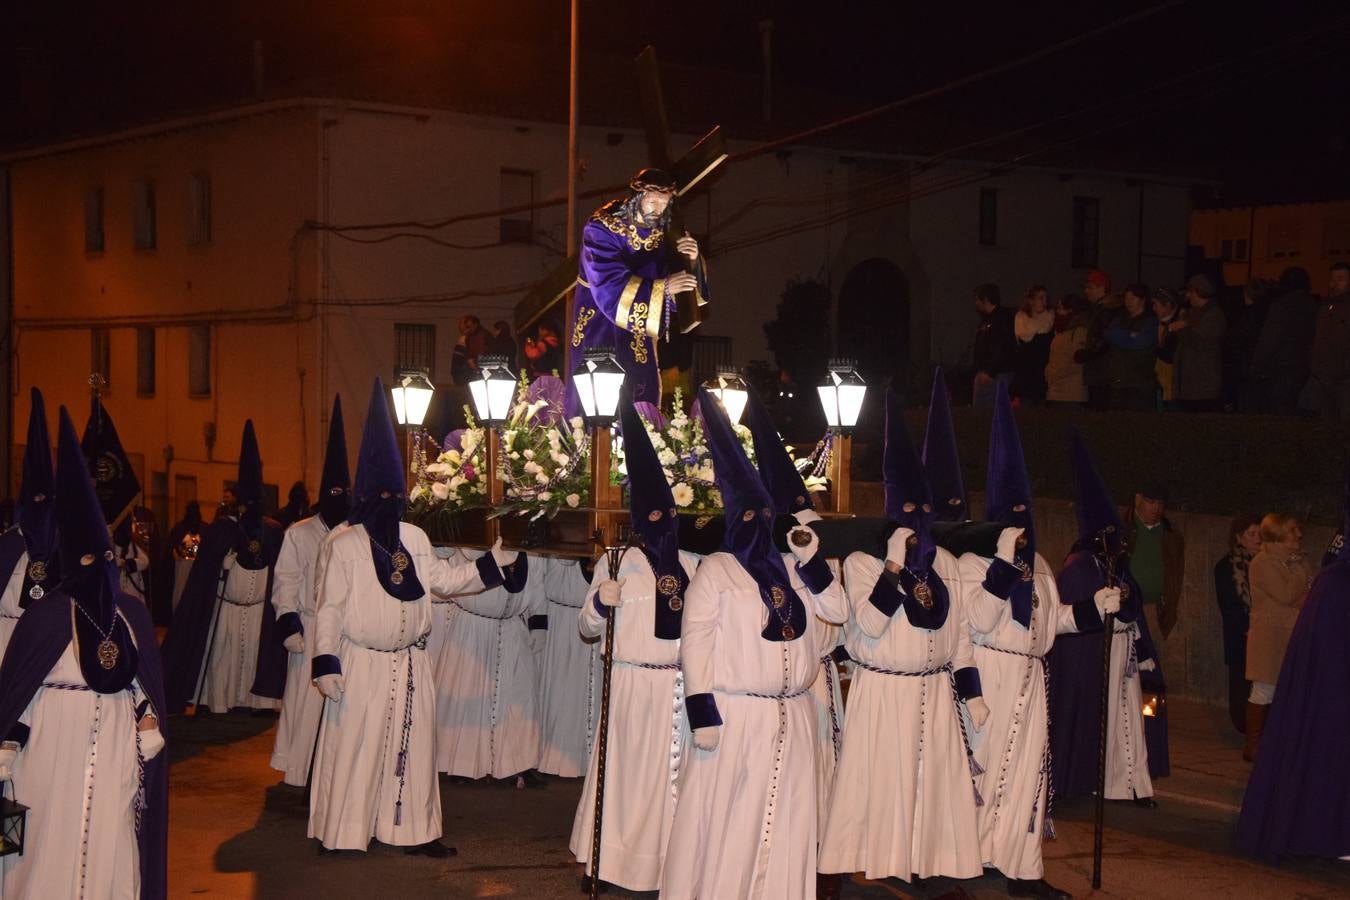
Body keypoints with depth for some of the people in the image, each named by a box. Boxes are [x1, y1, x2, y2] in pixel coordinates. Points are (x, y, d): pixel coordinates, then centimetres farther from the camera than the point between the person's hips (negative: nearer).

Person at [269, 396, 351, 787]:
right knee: (307, 702, -2)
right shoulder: (298, 534, 3)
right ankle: (299, 774, 6)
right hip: (312, 630, -3)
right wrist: (288, 623, -10)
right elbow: (286, 583, -1)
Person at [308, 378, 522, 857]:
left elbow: (443, 579, 13)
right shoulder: (344, 544, -10)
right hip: (362, 665, -5)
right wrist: (326, 664, -15)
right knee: (355, 747, 1)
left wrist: (493, 562, 5)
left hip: (410, 664, 5)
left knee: (412, 746, 9)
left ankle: (414, 830, 18)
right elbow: (329, 608, -10)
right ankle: (343, 831, 14)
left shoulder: (415, 538, 6)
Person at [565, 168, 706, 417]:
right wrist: (663, 288, -38)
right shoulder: (601, 228, -19)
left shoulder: (660, 232, -4)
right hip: (599, 324, -4)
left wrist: (692, 260, -22)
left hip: (637, 328, 4)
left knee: (642, 396, 1)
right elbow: (610, 286, -29)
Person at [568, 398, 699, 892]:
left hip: (682, 686, 3)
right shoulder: (616, 562, 0)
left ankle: (673, 856, 13)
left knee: (679, 771, 4)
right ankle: (629, 859, 9)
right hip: (634, 685, -3)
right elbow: (588, 628, 2)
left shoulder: (693, 565, 10)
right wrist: (600, 601, -17)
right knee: (635, 772, -1)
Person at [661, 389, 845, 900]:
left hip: (792, 718, 6)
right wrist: (702, 714, -16)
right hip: (735, 714, -6)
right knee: (727, 820, -1)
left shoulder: (790, 569, 13)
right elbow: (694, 643, -10)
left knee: (786, 820, 10)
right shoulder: (715, 570, -4)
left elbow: (838, 611, 9)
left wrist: (812, 559, -1)